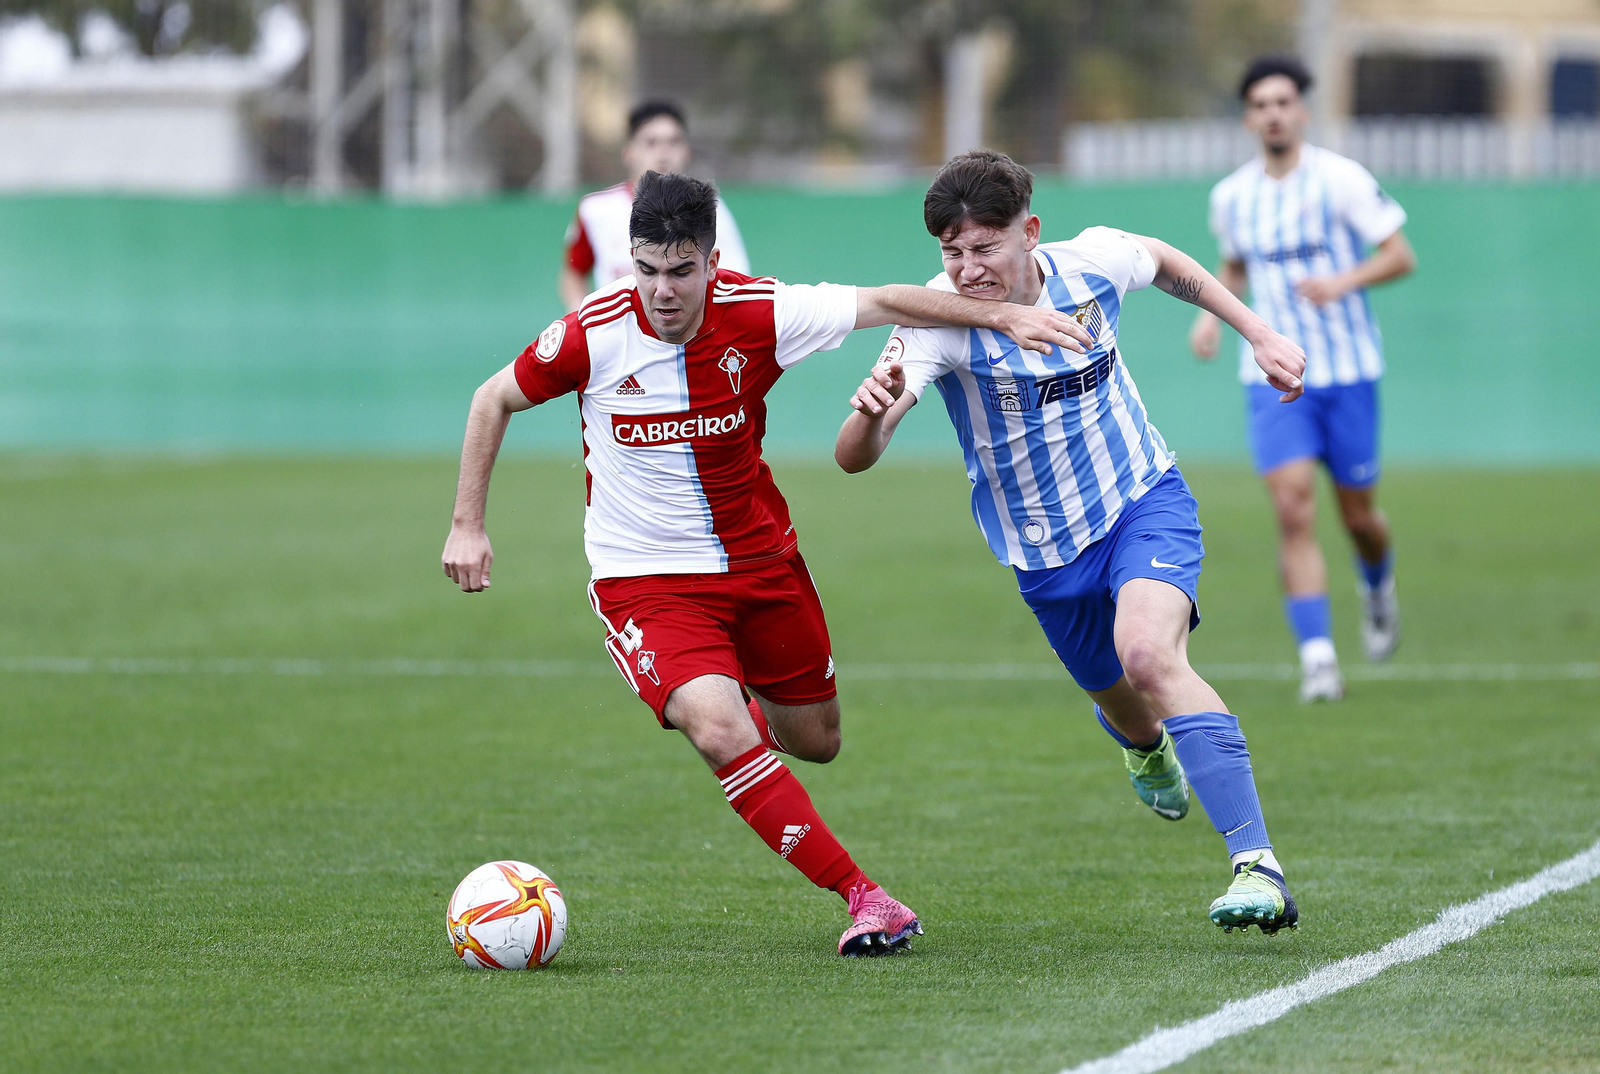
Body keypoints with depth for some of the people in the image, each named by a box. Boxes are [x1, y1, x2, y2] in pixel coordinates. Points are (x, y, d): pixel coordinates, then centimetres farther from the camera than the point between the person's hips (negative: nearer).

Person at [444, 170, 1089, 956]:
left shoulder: (757, 315, -16)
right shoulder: (591, 335, -19)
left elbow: (884, 303, -6)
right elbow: (496, 399, -2)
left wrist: (1003, 316, -11)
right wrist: (467, 523, -3)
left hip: (760, 560, 3)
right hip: (646, 578, -3)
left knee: (816, 740, 14)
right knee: (719, 732, -26)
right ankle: (864, 898, -21)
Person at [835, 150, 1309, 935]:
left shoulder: (1092, 263, -16)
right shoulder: (941, 318, -24)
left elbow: (1162, 260, 12)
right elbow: (854, 458, -36)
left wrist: (1258, 332, 11)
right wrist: (874, 408, -58)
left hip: (1144, 503, -1)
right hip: (1046, 555, 1)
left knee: (1148, 654, -30)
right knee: (1125, 708, 19)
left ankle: (1256, 863, -32)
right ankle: (1147, 750, 61)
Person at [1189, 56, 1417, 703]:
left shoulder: (1341, 180, -8)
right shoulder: (1230, 198, 5)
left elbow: (1400, 256, -7)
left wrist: (1343, 283, -24)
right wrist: (1212, 313, 5)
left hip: (1348, 372, -2)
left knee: (1358, 516, 8)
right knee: (1294, 514, -14)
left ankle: (1377, 586, 44)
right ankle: (1318, 658, -15)